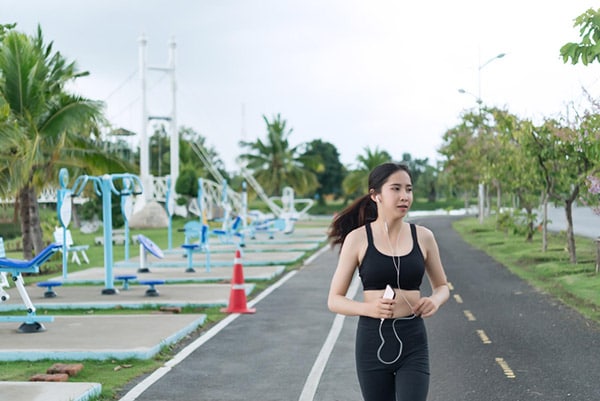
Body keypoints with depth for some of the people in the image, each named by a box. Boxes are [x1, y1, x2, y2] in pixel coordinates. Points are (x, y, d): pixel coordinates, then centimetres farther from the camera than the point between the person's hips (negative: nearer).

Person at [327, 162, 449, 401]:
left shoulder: (423, 237, 2)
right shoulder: (358, 238, -3)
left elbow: (442, 286, 16)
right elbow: (334, 300, -1)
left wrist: (435, 300, -7)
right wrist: (369, 308, -20)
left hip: (412, 342, 1)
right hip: (373, 341, -1)